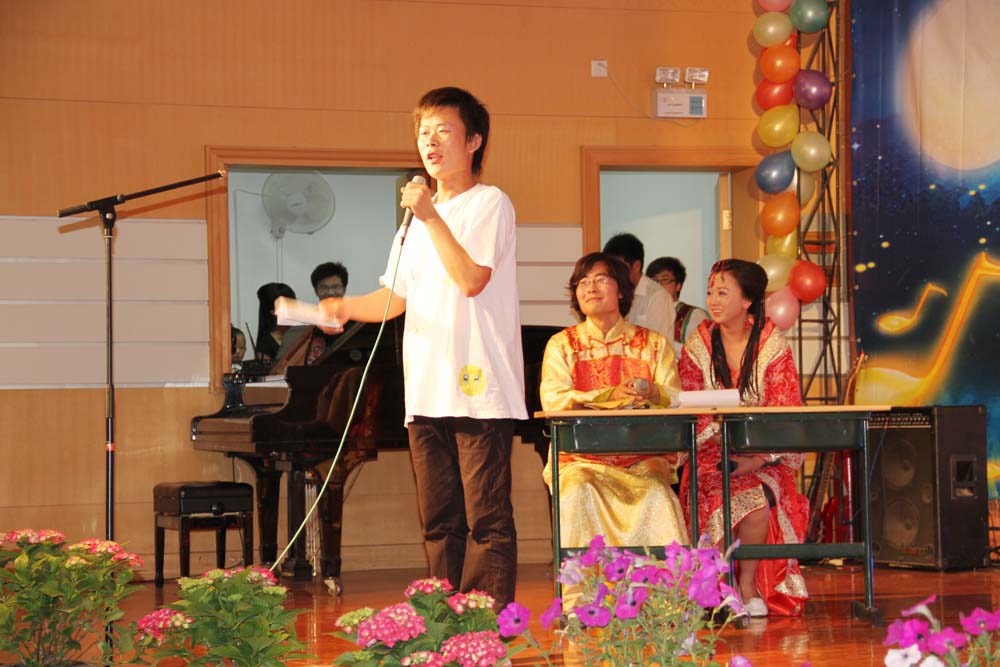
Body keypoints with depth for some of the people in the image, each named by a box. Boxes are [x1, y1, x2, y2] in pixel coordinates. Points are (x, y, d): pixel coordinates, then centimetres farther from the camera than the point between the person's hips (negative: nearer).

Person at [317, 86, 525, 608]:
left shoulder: (490, 203, -2)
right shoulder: (418, 214, 21)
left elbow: (472, 279, -15)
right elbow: (397, 297, 20)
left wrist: (431, 217, -14)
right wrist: (346, 307, 2)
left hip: (480, 388, -7)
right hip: (426, 389, 7)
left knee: (486, 519, -8)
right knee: (438, 521, 8)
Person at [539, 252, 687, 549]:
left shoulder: (654, 344, 15)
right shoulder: (562, 345, 13)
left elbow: (677, 400, 2)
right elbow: (553, 402, -5)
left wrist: (653, 393, -22)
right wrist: (612, 395, -17)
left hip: (643, 458, 0)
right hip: (582, 459, 0)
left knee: (656, 493, -31)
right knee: (579, 489, -33)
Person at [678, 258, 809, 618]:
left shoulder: (771, 343, 0)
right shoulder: (698, 343, 4)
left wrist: (758, 459, -20)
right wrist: (726, 455, -18)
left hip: (764, 456, 0)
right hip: (713, 453, 0)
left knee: (762, 492, -32)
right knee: (746, 497, -31)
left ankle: (749, 583, -14)